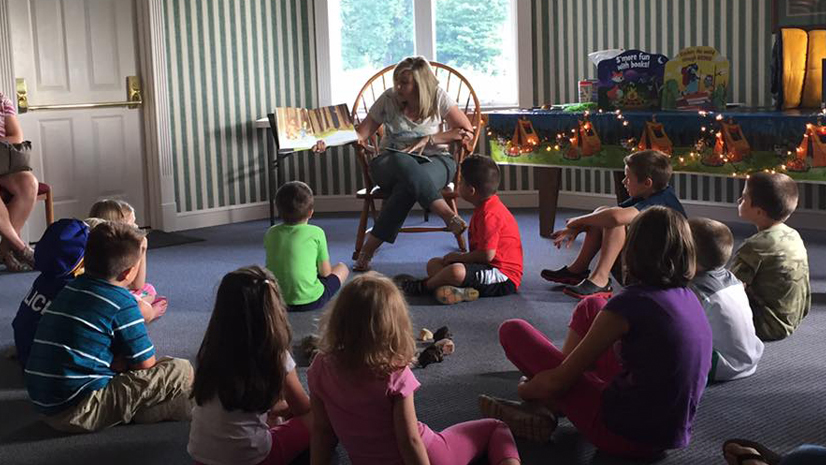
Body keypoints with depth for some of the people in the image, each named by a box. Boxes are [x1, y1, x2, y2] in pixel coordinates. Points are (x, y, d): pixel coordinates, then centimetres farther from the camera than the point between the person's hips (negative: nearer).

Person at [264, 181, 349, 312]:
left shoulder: (270, 233, -1)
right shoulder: (316, 233, -11)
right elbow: (325, 272, -3)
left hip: (277, 301, 0)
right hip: (310, 301, 0)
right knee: (342, 268, 18)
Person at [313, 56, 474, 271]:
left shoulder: (438, 98, -1)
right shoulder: (388, 99, 1)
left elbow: (467, 132, 0)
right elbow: (361, 134, 2)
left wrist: (429, 140, -10)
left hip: (434, 161, 0)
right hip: (390, 163, 0)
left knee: (408, 185, -40)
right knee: (404, 164, -41)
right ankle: (448, 216, -46)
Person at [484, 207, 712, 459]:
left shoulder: (629, 304, -21)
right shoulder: (689, 299, 2)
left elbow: (557, 382, -14)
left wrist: (524, 390, 9)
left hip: (624, 437, -8)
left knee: (512, 331, -4)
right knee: (591, 307, 22)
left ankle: (550, 407, 17)